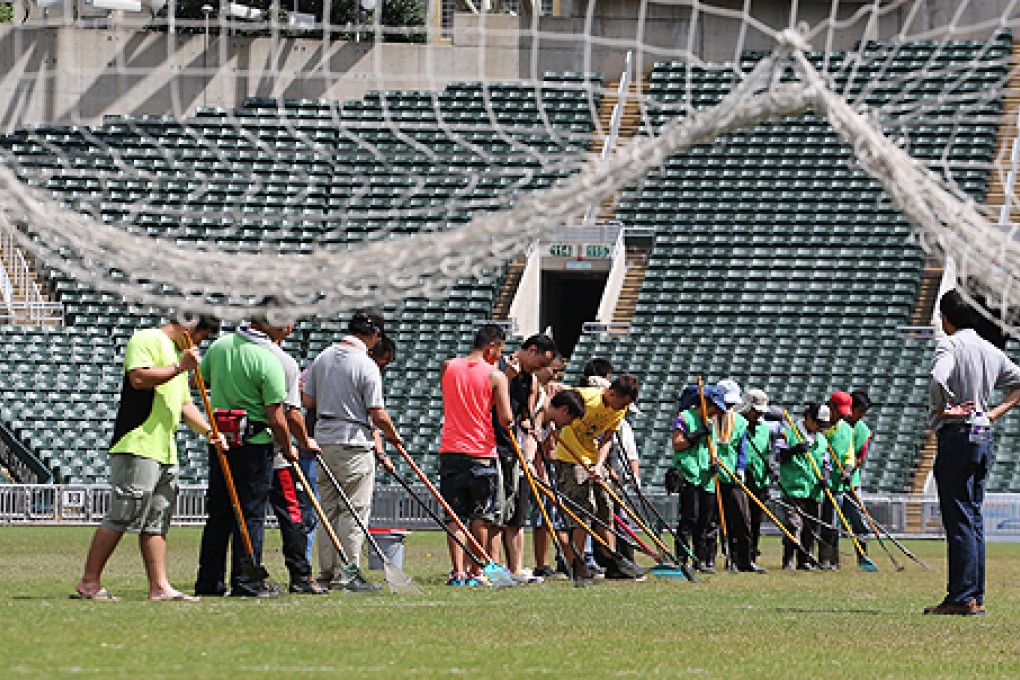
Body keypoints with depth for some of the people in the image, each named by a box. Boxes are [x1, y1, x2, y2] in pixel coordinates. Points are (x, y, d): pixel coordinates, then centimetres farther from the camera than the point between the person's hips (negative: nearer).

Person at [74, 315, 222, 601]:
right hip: (138, 446, -10)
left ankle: (159, 586, 4)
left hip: (165, 450, 10)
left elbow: (184, 404, 29)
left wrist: (209, 431, 15)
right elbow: (139, 377, -19)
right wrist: (179, 367, -14)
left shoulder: (179, 354, 26)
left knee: (157, 521, 6)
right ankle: (88, 582, -7)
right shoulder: (147, 340, -3)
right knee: (123, 516, -10)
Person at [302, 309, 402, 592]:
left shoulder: (322, 358, 5)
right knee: (354, 510, -2)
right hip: (355, 445, -7)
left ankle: (327, 571, 16)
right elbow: (377, 414, -14)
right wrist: (392, 434, 5)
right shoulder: (366, 365, -15)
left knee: (328, 509, 13)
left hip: (324, 441, 7)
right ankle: (347, 573, -3)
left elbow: (307, 401, 9)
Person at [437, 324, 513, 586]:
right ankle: (476, 572, 7)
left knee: (455, 516, 5)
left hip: (450, 453, 3)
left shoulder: (448, 368, 4)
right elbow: (506, 419, -12)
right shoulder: (495, 375, -7)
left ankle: (458, 571, -3)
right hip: (482, 455, -3)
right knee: (481, 517, 7)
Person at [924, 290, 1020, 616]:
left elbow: (939, 378, -31)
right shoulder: (991, 350, 13)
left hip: (956, 436, -8)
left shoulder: (949, 345, -11)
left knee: (959, 520, -8)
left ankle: (962, 598, -9)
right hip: (983, 438, 8)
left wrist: (943, 408, -15)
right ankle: (975, 597, 14)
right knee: (974, 519, 12)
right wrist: (994, 413, 14)